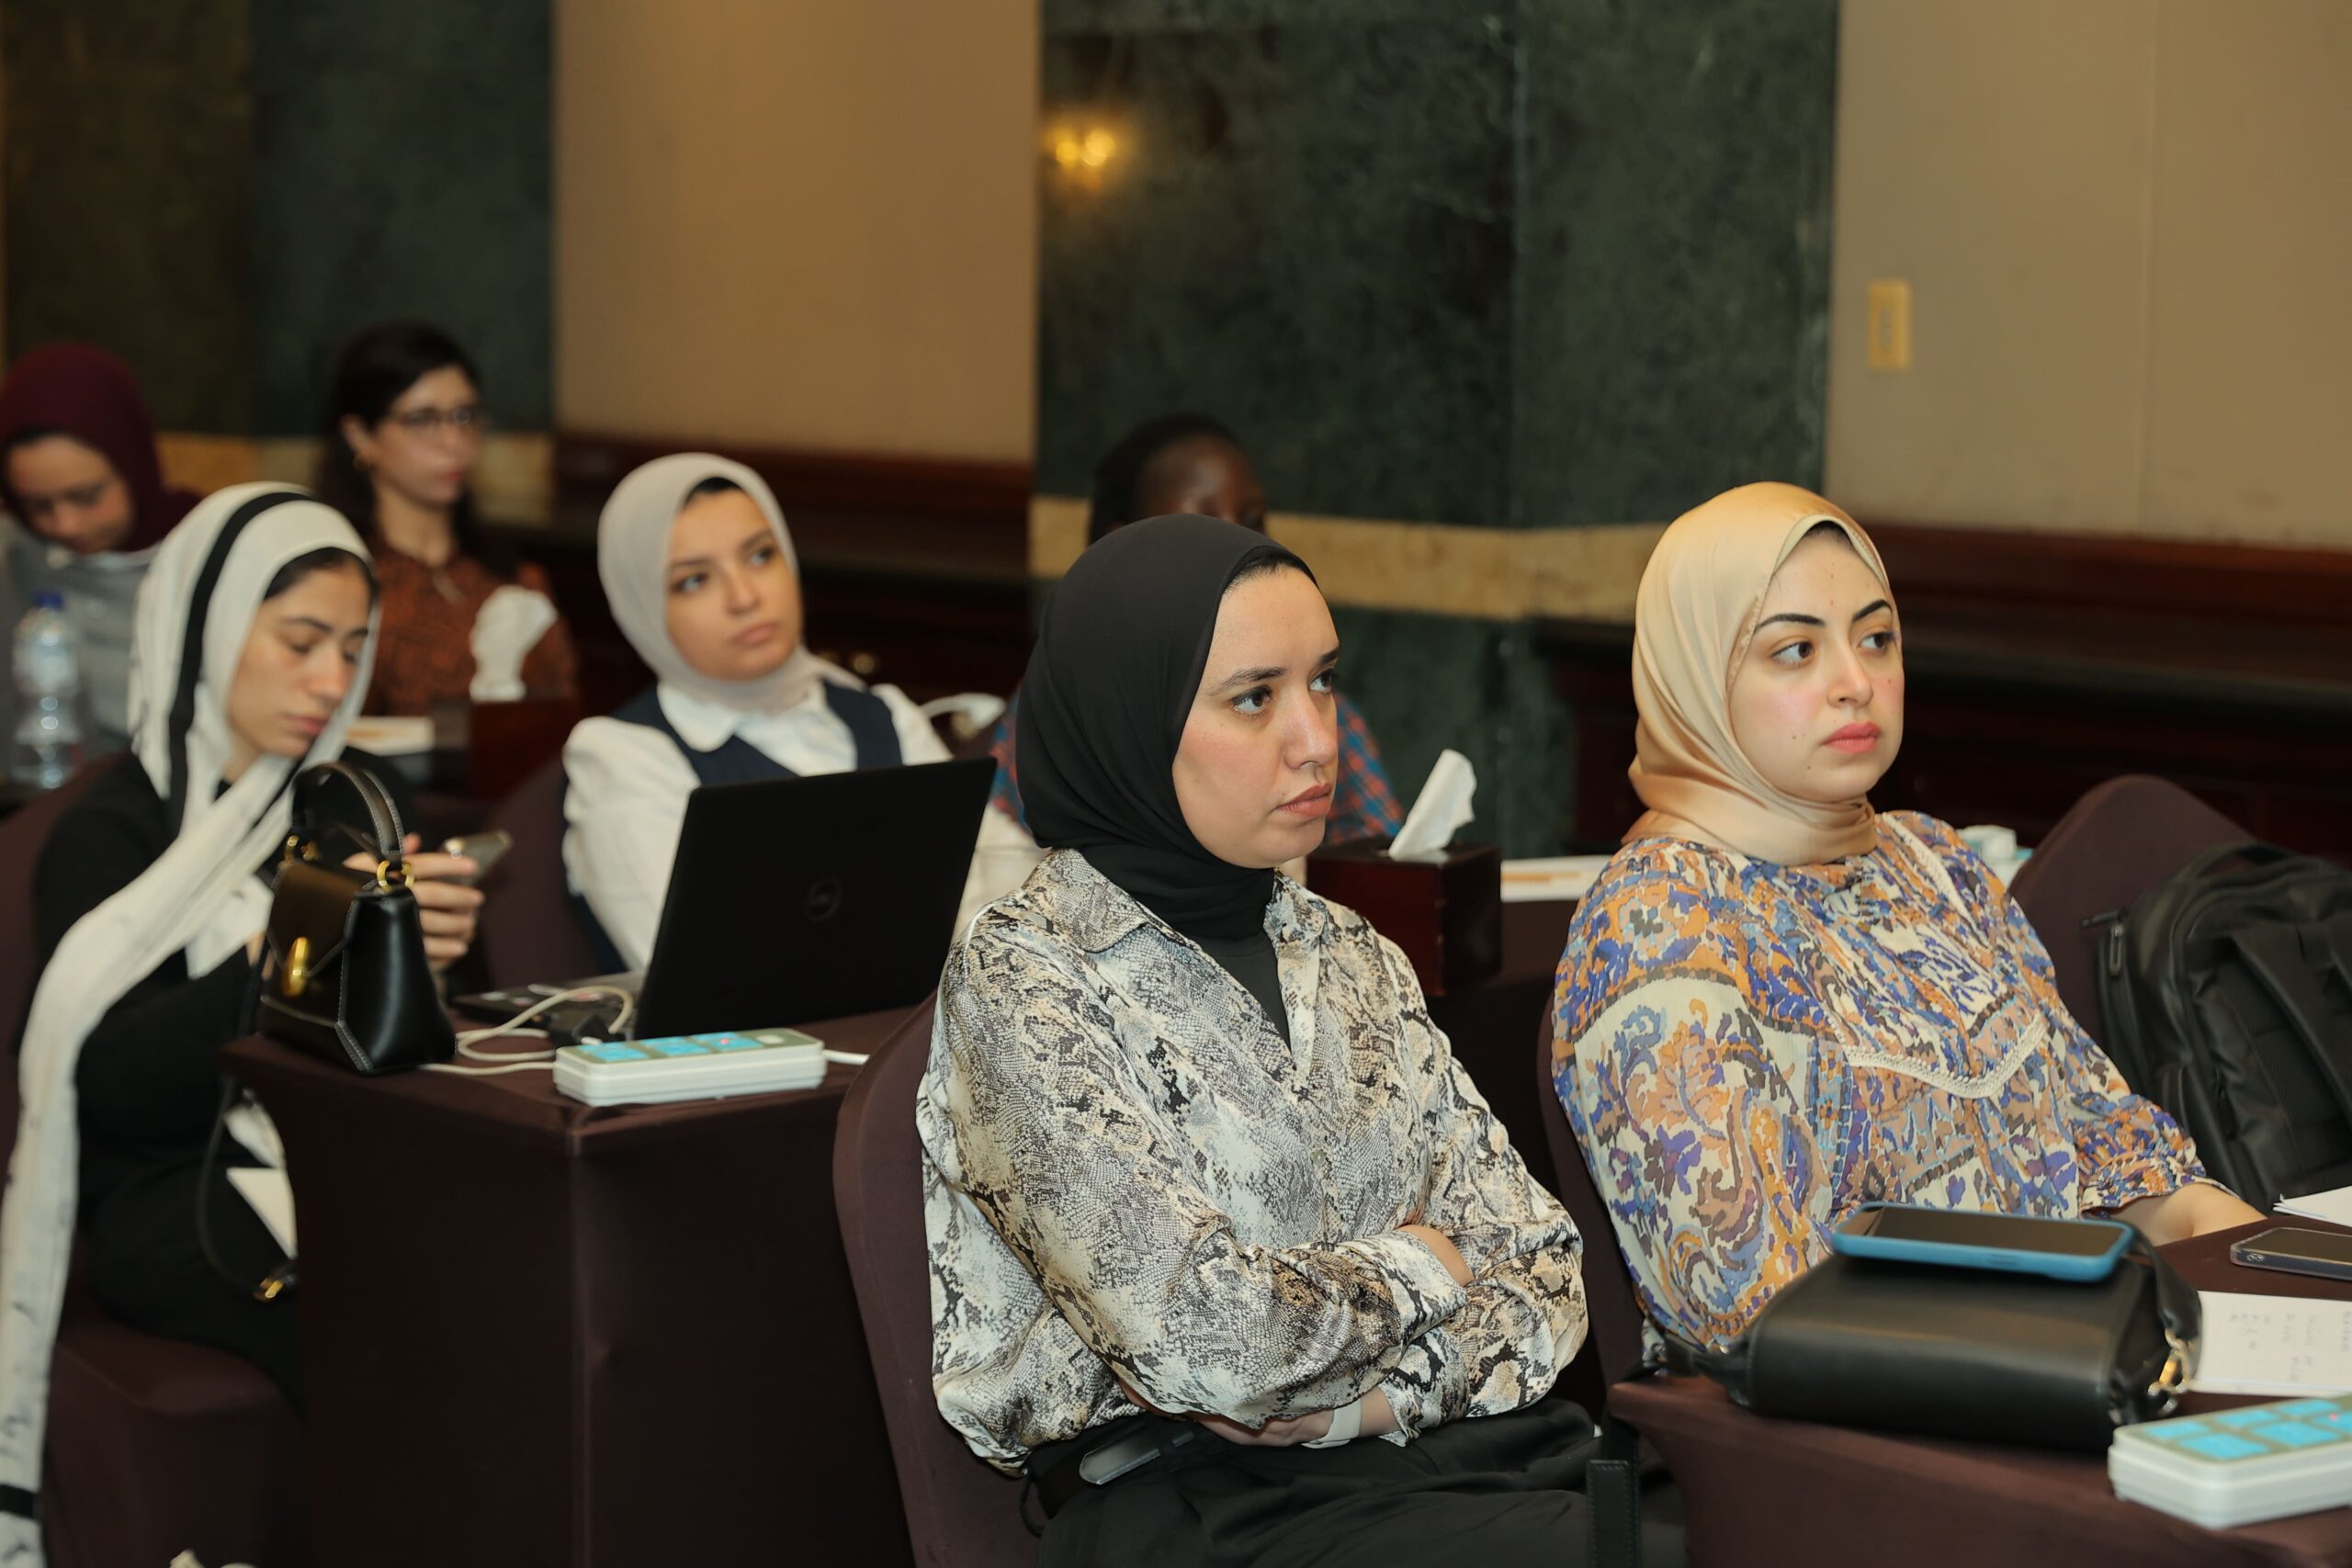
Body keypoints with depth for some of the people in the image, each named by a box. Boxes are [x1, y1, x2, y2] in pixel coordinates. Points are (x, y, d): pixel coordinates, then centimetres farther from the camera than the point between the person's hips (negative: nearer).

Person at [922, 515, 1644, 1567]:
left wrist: (1371, 1395, -9)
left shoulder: (1350, 957, 15)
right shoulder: (1018, 983, -7)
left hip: (1446, 1451, 6)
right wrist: (1416, 1267, 1)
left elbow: (1541, 1264, 10)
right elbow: (1206, 1339, -17)